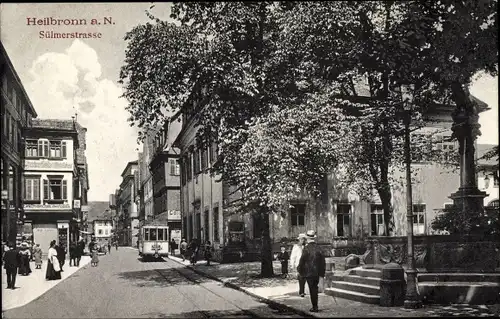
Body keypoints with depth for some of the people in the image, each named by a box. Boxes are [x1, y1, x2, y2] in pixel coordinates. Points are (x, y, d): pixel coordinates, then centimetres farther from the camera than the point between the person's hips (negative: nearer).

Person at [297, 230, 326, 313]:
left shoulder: (306, 248, -14)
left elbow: (302, 260, -11)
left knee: (312, 290, 2)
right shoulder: (318, 248, 0)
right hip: (317, 272, 5)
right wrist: (322, 272, 13)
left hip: (309, 272, -5)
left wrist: (300, 270, 3)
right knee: (315, 289, 16)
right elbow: (322, 260, 4)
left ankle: (315, 307, 5)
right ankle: (315, 306, 23)